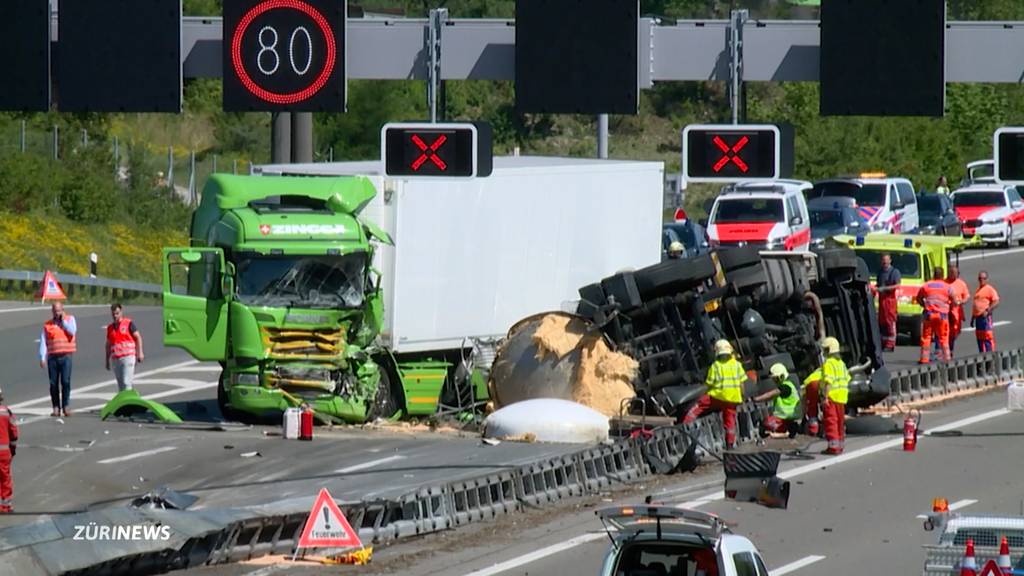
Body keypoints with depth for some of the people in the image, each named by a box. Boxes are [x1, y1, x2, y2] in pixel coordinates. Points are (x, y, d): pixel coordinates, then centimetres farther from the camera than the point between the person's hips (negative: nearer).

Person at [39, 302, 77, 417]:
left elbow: (72, 331, -10)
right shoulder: (47, 325, 12)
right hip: (52, 357, 2)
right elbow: (43, 342, 8)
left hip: (66, 356, -2)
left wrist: (63, 321, -3)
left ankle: (65, 406, -7)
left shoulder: (70, 319, 10)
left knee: (65, 381, -11)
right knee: (53, 383, 0)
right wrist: (42, 358, 0)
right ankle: (56, 407, 4)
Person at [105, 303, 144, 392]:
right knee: (120, 384, 7)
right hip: (115, 359, 5)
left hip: (128, 357, -5)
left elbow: (138, 337, 1)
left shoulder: (128, 323, 0)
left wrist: (140, 352, -7)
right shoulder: (110, 327, 14)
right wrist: (107, 360, 18)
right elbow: (108, 345, 20)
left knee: (126, 382, -13)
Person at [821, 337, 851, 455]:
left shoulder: (828, 363, -13)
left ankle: (833, 446, -8)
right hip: (842, 397, 8)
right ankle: (840, 444, 21)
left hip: (832, 396, -8)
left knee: (831, 420, -5)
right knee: (840, 422, 15)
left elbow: (828, 382, -21)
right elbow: (847, 379, 17)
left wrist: (826, 397, -22)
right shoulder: (841, 363, 14)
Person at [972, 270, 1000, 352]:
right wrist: (972, 318, 23)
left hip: (985, 317, -9)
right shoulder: (978, 290, 19)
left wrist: (987, 311, -23)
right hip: (977, 317, 9)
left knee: (988, 337, -11)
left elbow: (996, 302, -15)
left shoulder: (990, 289, -6)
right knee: (979, 338, 10)